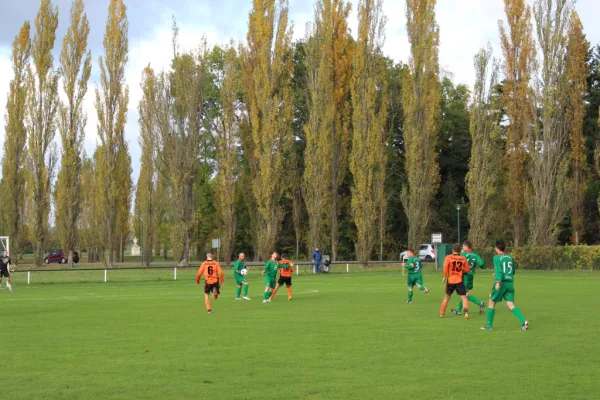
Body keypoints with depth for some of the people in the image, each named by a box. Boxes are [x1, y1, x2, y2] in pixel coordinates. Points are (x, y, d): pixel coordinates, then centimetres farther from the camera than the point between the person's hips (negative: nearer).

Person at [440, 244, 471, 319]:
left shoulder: (448, 257, -4)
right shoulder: (463, 259, 1)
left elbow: (445, 267, -18)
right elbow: (467, 269, 7)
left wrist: (445, 277, -9)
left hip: (450, 280, 1)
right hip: (459, 281, -1)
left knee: (446, 297, 17)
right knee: (464, 297, -1)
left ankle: (441, 313, 24)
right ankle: (466, 312, -23)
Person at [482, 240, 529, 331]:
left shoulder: (497, 258, -4)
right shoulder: (510, 257, 15)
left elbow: (498, 270, -18)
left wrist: (498, 281, -28)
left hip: (502, 283, -5)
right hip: (510, 283, 5)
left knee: (492, 302, 10)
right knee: (511, 305, 1)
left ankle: (489, 325, 14)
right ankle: (523, 321, -19)